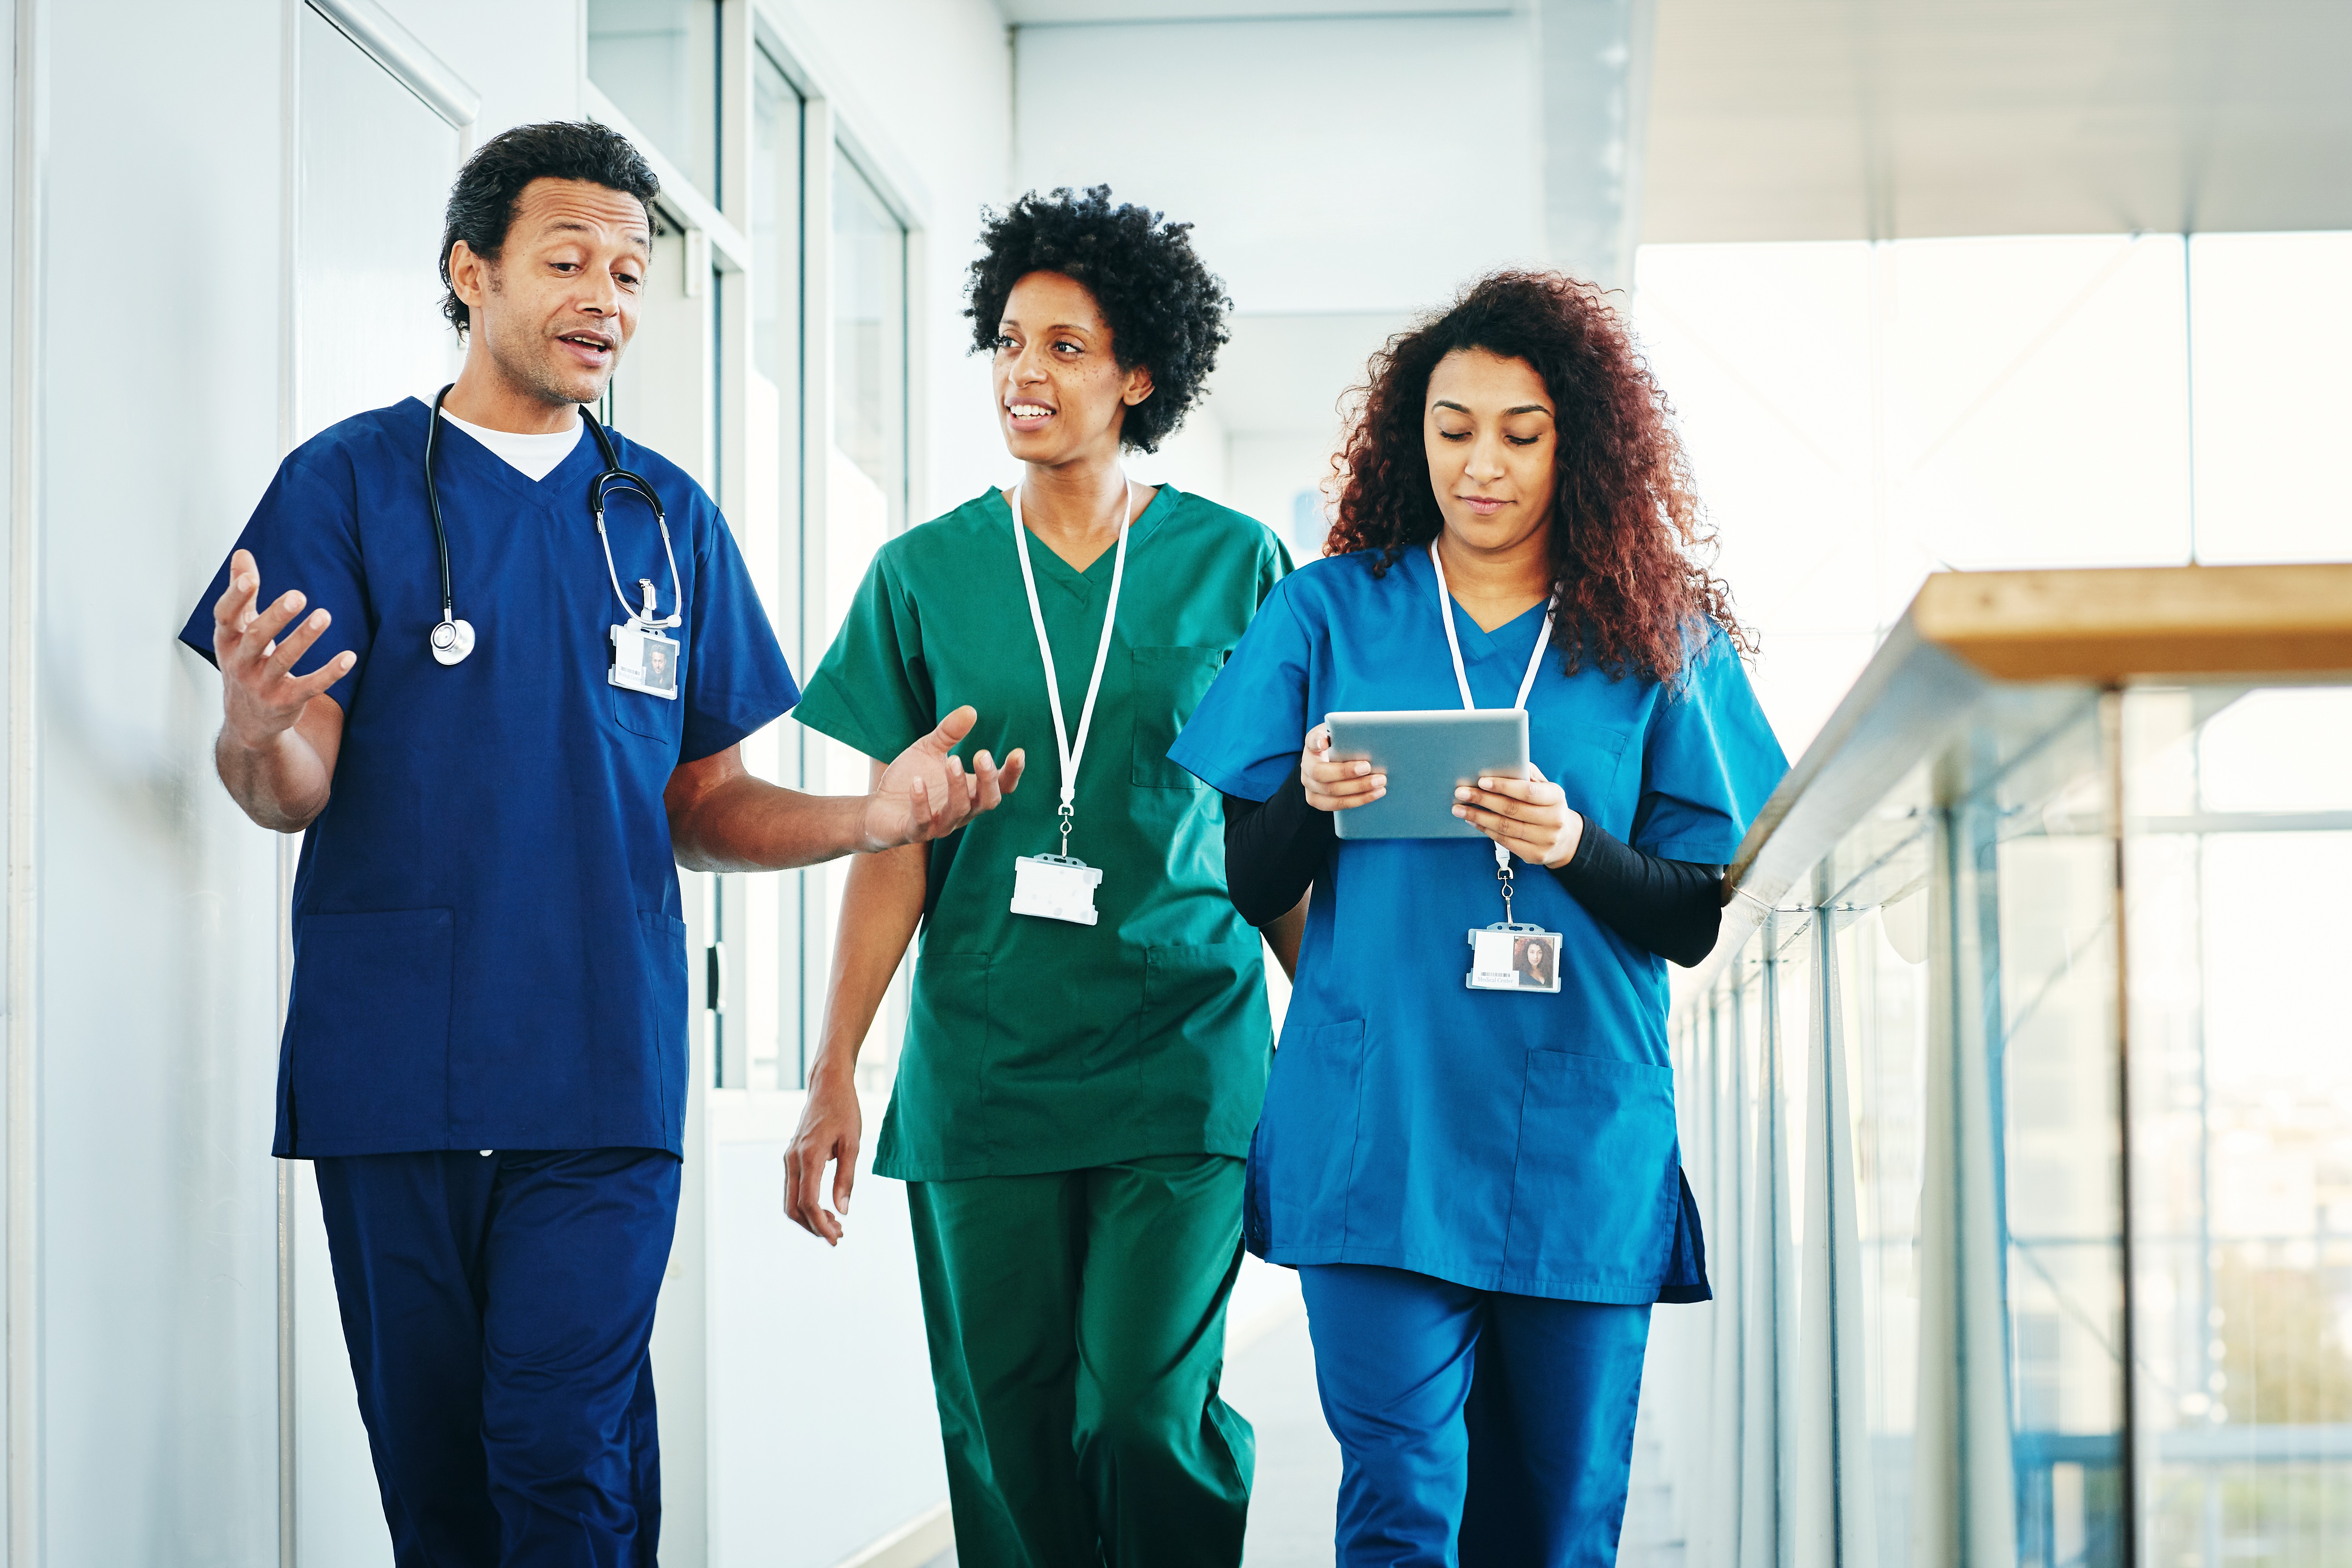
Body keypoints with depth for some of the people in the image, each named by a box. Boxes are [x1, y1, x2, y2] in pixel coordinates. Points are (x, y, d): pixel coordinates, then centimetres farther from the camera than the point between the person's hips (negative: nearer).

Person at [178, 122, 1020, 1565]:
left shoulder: (666, 517, 14)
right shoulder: (350, 483, 4)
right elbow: (295, 794, -2)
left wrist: (874, 816, -3)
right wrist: (257, 733, -26)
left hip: (602, 1066, 1)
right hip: (394, 1059, -1)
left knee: (568, 1447, -10)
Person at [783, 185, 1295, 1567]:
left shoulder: (1236, 567, 3)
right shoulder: (925, 575, 6)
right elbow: (893, 848, 6)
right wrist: (835, 1077, 1)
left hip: (1184, 1064, -2)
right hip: (982, 1075, 2)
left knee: (1146, 1424, -12)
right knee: (1007, 1452, 4)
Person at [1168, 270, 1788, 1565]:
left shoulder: (1657, 642, 7)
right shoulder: (1330, 612, 8)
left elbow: (1696, 923, 5)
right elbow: (1247, 883, 9)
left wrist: (1573, 847, -15)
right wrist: (1313, 800, -13)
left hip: (1582, 1142, 1)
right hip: (1379, 1128, -1)